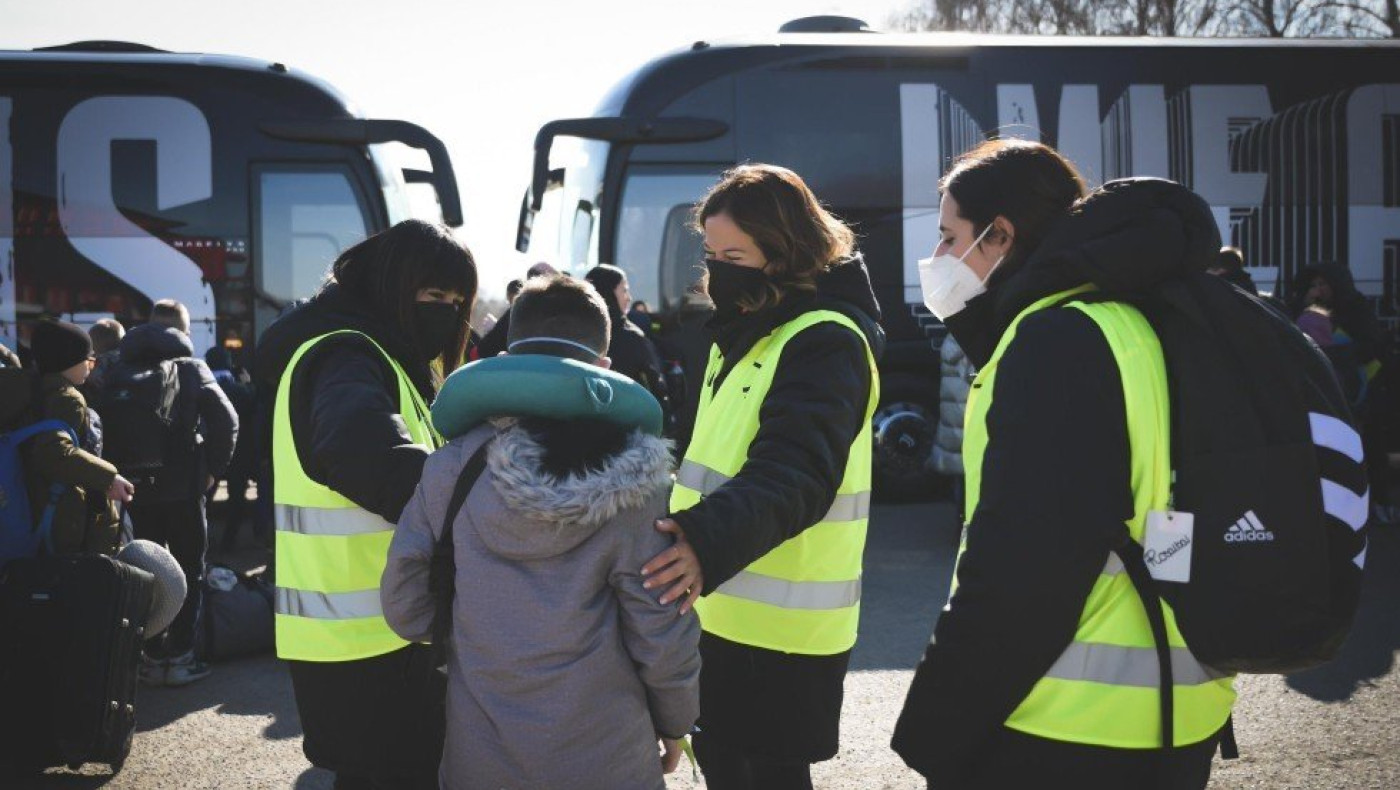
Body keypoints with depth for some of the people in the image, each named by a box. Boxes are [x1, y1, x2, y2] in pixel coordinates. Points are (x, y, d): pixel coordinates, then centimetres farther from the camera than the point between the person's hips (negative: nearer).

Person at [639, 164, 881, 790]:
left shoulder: (825, 342, -19)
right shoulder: (744, 333, 12)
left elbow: (793, 475, -34)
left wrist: (709, 540, -49)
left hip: (779, 624, -9)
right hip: (721, 609, 10)